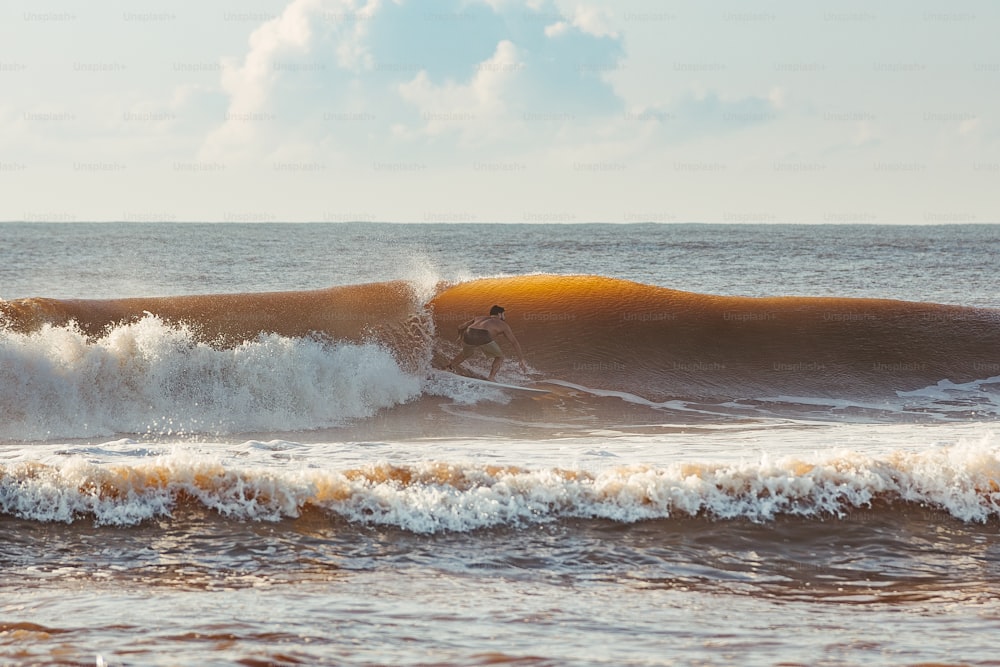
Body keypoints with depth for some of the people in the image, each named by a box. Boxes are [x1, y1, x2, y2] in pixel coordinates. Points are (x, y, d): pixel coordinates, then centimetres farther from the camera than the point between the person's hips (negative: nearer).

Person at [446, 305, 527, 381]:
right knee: (499, 357, 19)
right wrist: (522, 362, 21)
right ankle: (490, 380, 4)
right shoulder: (503, 325, 26)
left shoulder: (480, 318, 36)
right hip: (483, 338, -5)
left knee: (468, 352, 39)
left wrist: (460, 336, 60)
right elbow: (515, 343, 20)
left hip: (468, 335, 5)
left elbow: (461, 327, 38)